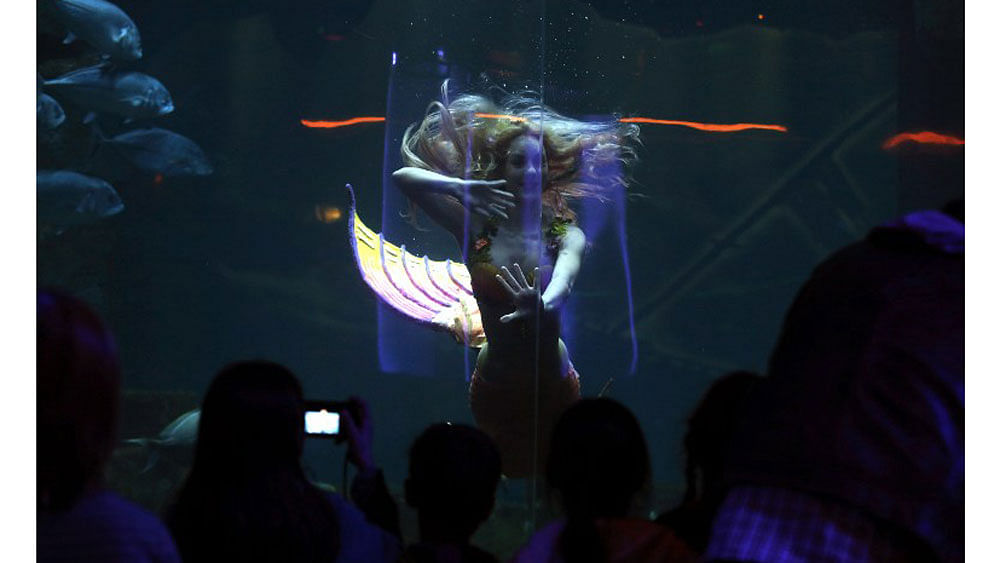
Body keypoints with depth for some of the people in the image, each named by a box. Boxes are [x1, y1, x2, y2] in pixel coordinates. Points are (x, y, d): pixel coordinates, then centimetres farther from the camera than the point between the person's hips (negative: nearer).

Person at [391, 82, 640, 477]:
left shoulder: (566, 234, -10)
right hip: (495, 391, 0)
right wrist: (461, 187, -34)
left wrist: (547, 303, -58)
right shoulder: (475, 229, -9)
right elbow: (403, 177, -15)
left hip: (553, 386, 0)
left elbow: (566, 274, -34)